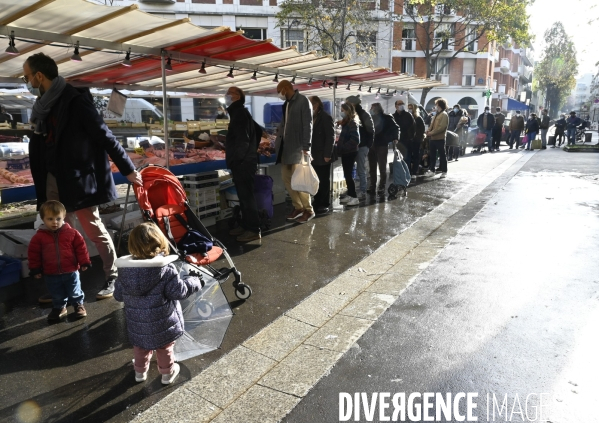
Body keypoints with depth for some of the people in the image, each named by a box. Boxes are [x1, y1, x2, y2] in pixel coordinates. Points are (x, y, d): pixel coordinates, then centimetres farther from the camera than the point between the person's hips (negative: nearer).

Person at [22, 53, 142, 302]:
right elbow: (40, 147, 16)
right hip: (53, 179, 8)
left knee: (93, 229, 0)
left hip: (78, 178, -8)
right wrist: (41, 184, 16)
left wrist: (128, 169, -12)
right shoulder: (43, 106, 11)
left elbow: (103, 136, -13)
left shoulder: (75, 100, -12)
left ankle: (113, 277, 16)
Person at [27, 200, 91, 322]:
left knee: (75, 292, 14)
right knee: (57, 295, 18)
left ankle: (78, 305, 35)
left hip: (71, 271, -1)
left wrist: (84, 263, -5)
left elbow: (81, 247, -4)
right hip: (51, 274, 1)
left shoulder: (72, 233, -9)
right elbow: (33, 253, 0)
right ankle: (59, 308, 39)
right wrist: (35, 270, 2)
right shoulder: (39, 237, -8)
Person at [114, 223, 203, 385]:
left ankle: (140, 371, 47)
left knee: (140, 347, 28)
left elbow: (118, 295, 0)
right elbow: (178, 291, -21)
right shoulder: (166, 268, -23)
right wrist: (195, 281, -6)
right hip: (162, 322, -3)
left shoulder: (124, 269, -10)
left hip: (137, 323, 3)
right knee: (165, 348, 21)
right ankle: (167, 372, 38)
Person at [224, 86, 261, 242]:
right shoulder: (240, 112, 19)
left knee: (247, 196, -8)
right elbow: (258, 131, 27)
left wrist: (237, 159, -19)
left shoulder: (239, 113, -12)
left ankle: (254, 230, -4)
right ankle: (246, 225, 21)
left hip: (243, 163, -10)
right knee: (244, 196, 13)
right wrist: (252, 151, 25)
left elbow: (243, 139, -21)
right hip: (244, 161, 10)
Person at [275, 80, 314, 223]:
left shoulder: (303, 101, -8)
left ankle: (308, 210, 7)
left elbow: (307, 125, -13)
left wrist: (306, 147, -18)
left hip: (298, 147, -8)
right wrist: (277, 143, 15)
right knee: (286, 178, 9)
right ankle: (298, 207, 21)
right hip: (286, 147, 8)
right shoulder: (286, 104, 15)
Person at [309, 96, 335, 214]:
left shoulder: (326, 117, -7)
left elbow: (331, 137, -13)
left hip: (322, 156, -7)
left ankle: (325, 205, 9)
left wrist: (327, 154, -18)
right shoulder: (313, 118, 15)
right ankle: (317, 202, 18)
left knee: (324, 181, 2)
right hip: (314, 155, 7)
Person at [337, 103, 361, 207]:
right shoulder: (346, 122, 14)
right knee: (347, 175, 11)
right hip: (345, 152, 9)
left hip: (350, 152, -9)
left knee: (348, 175, -7)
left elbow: (355, 140, -21)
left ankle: (354, 197, -2)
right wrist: (339, 142, 3)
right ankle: (349, 195, 19)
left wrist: (342, 147, -20)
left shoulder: (352, 123, -14)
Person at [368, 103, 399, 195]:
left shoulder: (387, 118, -3)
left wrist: (395, 138, -11)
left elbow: (395, 128, 0)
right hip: (371, 145, 4)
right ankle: (372, 187, 14)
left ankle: (382, 187, 8)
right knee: (372, 168, 7)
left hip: (382, 145, -4)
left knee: (382, 168, 2)